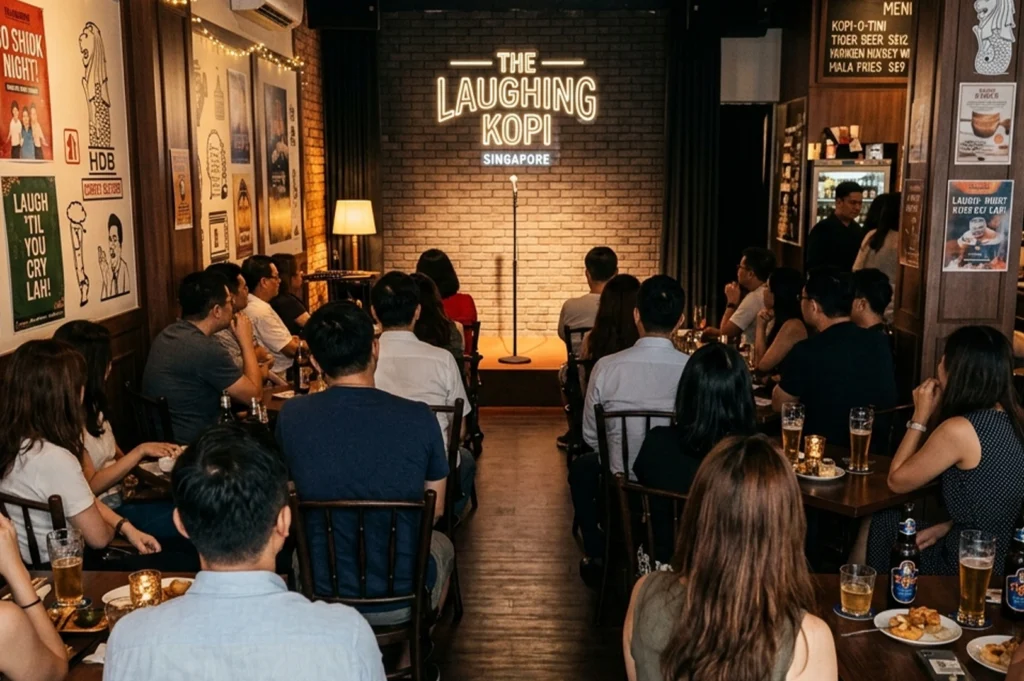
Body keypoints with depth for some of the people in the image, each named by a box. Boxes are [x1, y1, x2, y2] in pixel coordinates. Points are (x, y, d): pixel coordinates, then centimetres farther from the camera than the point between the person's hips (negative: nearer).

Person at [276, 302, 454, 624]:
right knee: (441, 544, 32)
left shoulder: (291, 416, -14)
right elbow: (436, 509, -2)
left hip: (321, 596, 1)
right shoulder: (418, 417, -17)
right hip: (405, 599, 0)